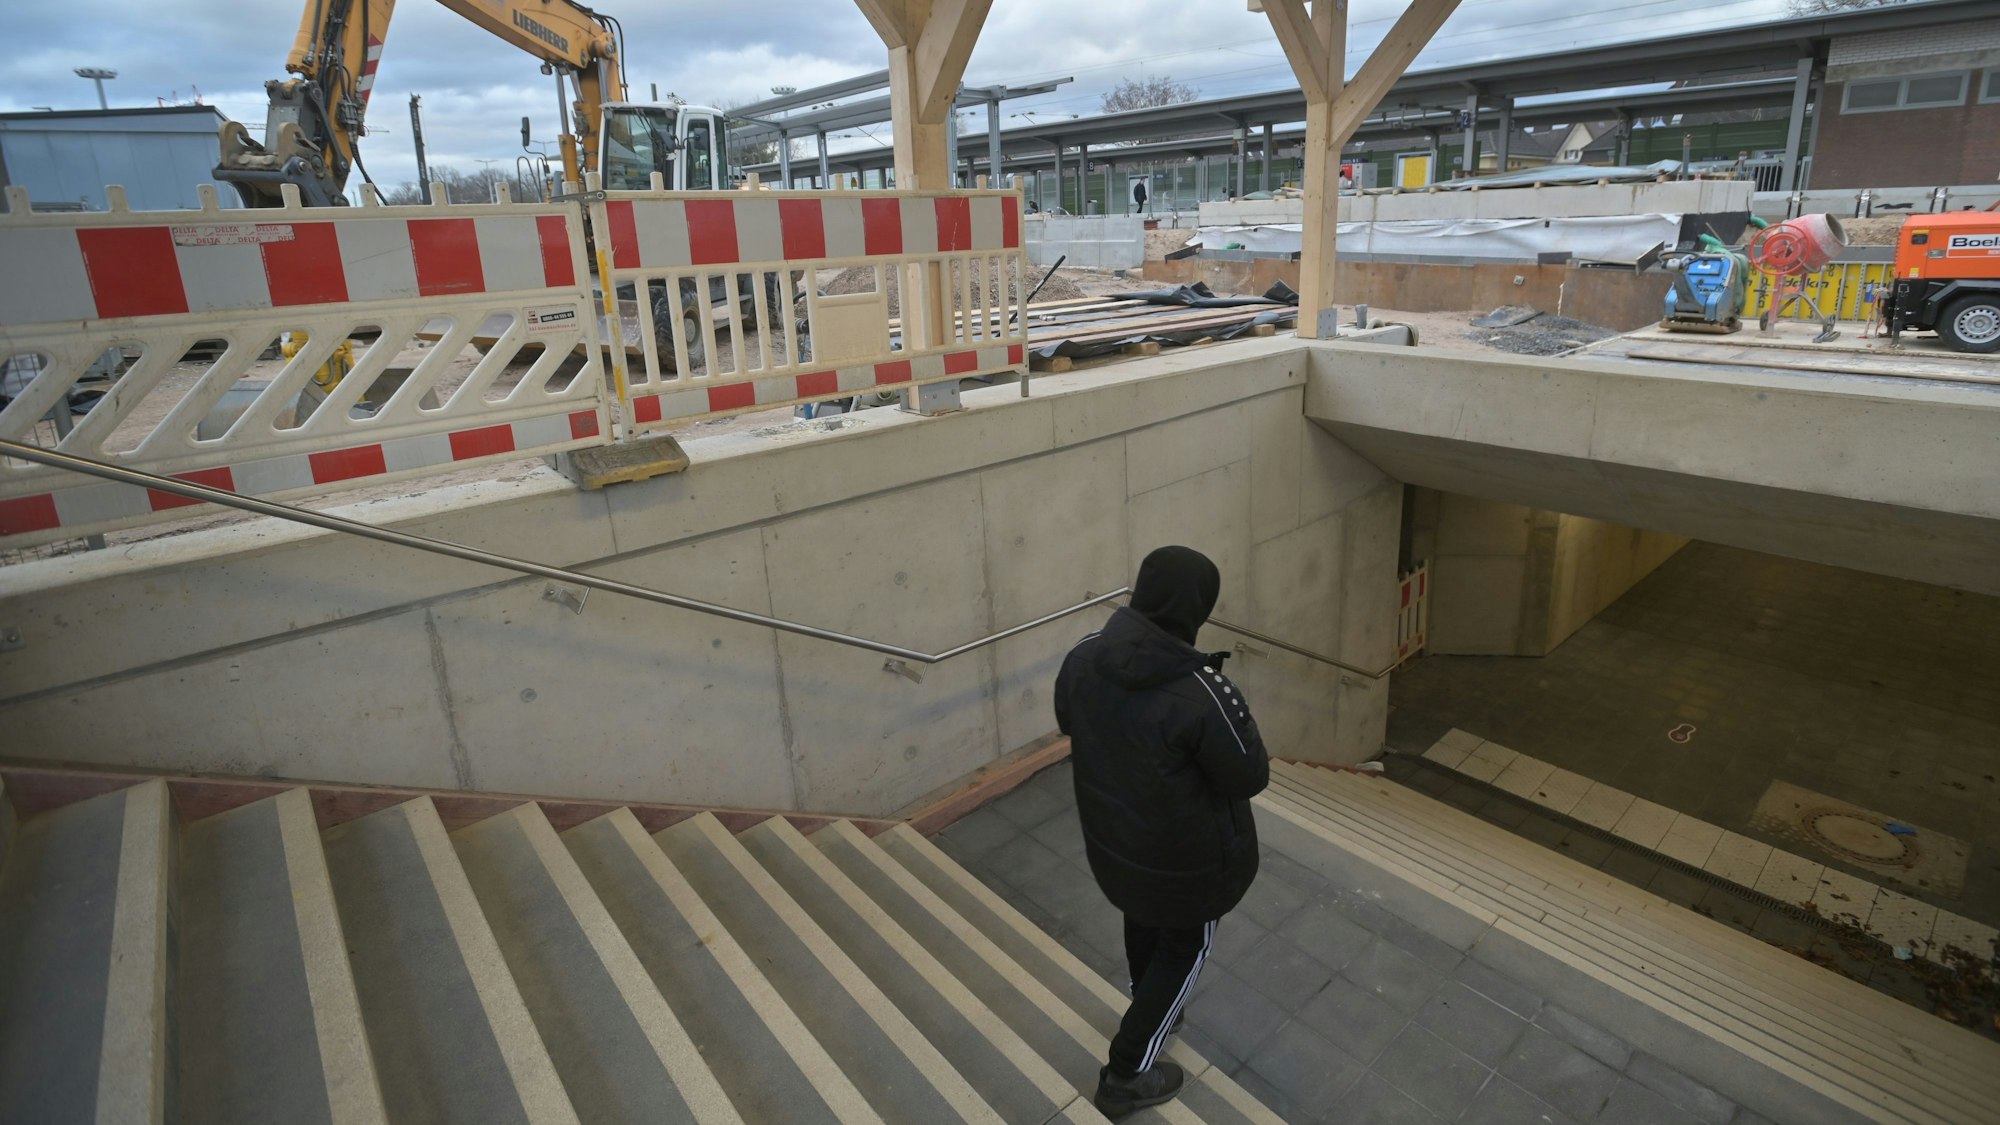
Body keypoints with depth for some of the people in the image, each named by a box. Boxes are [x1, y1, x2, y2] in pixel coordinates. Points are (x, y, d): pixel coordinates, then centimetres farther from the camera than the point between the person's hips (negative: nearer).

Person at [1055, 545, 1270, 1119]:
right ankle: (1125, 1076, 30)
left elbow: (1069, 724, 4)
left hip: (1109, 837, 6)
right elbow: (1251, 776, -19)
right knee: (1186, 945, 20)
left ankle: (1151, 1012, 57)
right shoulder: (1201, 695, -34)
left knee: (1143, 921, 31)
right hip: (1187, 855, -6)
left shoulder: (1082, 658, -15)